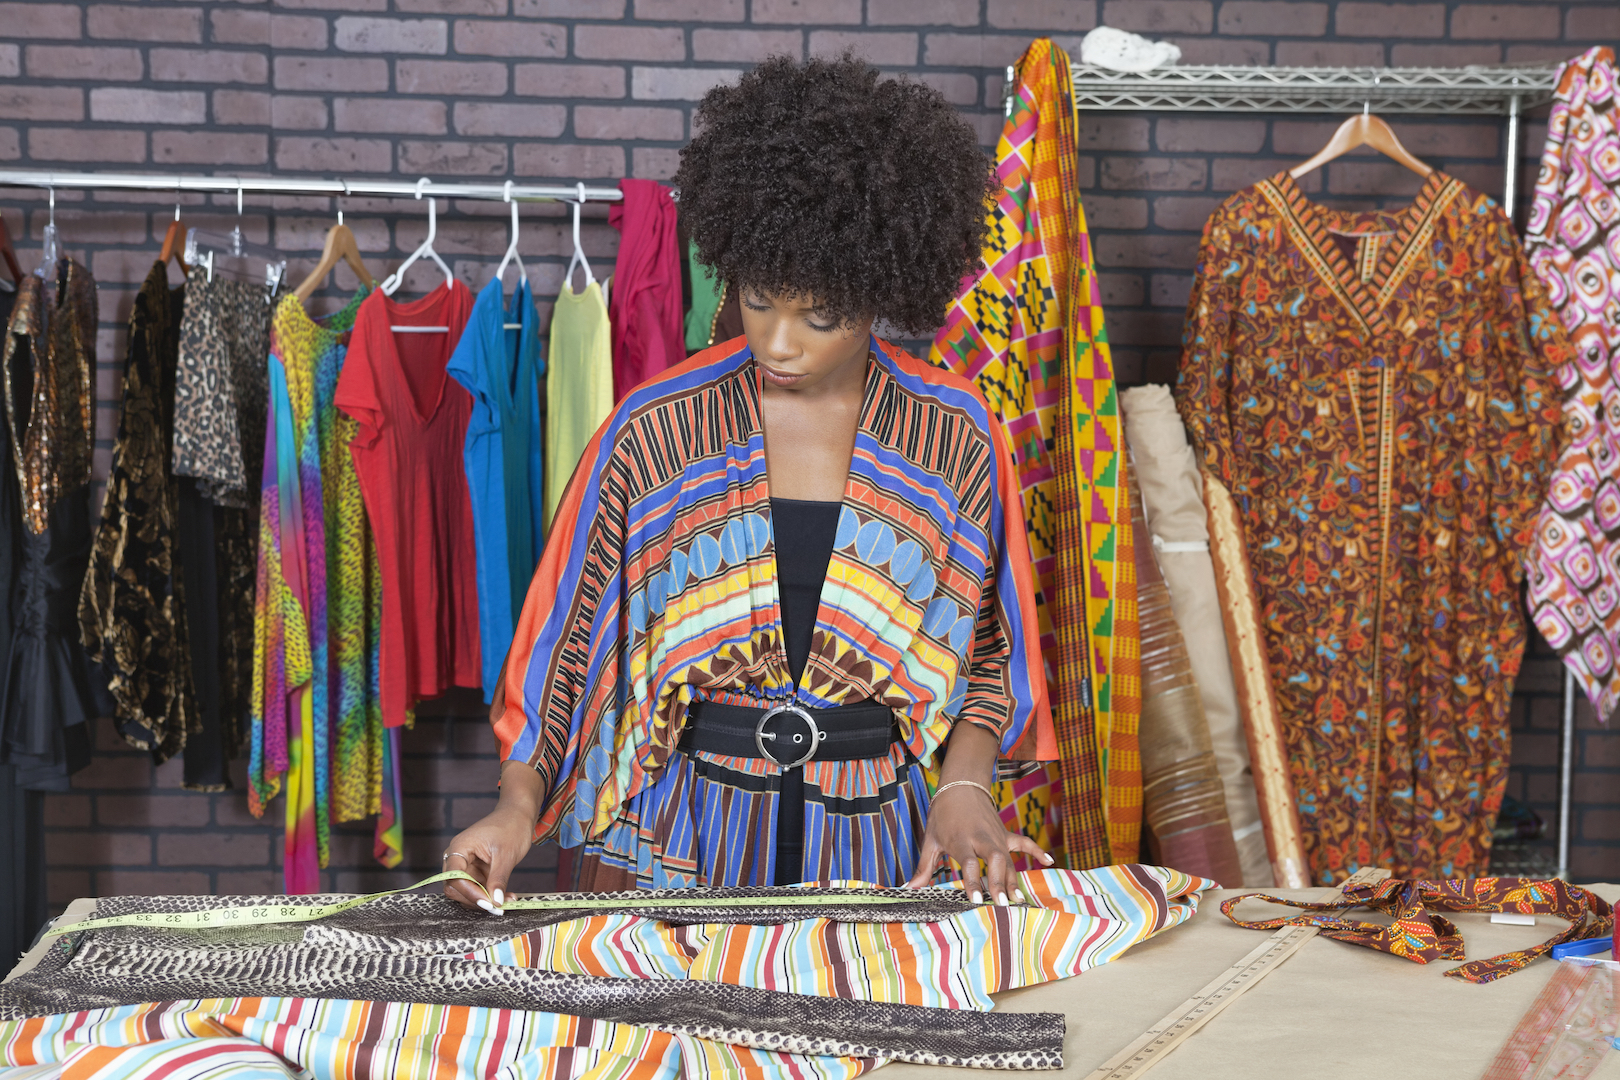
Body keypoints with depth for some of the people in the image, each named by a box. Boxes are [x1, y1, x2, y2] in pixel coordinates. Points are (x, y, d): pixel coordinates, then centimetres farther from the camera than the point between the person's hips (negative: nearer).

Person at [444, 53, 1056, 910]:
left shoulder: (955, 437, -1)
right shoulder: (656, 428, -3)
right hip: (681, 839, 0)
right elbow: (568, 632, 0)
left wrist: (963, 783, -6)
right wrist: (519, 805, -11)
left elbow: (991, 643, 8)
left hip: (876, 841, 1)